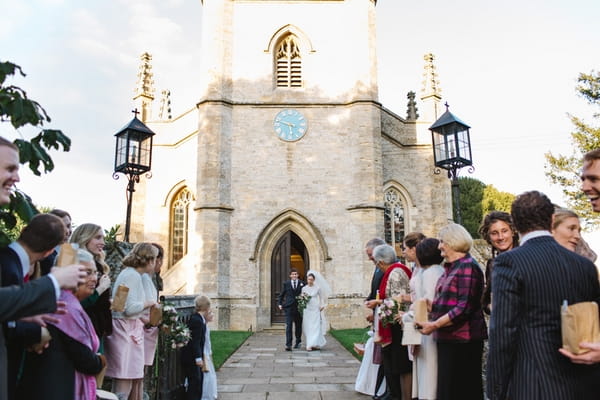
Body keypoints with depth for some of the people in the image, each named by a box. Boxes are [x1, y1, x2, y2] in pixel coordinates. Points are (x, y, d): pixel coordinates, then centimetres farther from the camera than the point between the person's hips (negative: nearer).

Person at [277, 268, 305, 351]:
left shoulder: (302, 284, 4)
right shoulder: (286, 284, 6)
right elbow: (281, 295, 11)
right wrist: (279, 303, 1)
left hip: (299, 308, 1)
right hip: (289, 308, -1)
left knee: (298, 326, 13)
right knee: (288, 326, -9)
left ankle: (298, 342, 33)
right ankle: (288, 345, -9)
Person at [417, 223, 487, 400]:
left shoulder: (468, 266, -13)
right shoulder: (450, 267, 14)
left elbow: (464, 307, -20)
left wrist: (435, 325, -19)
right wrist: (429, 306, 4)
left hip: (463, 340, -9)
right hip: (447, 338, 9)